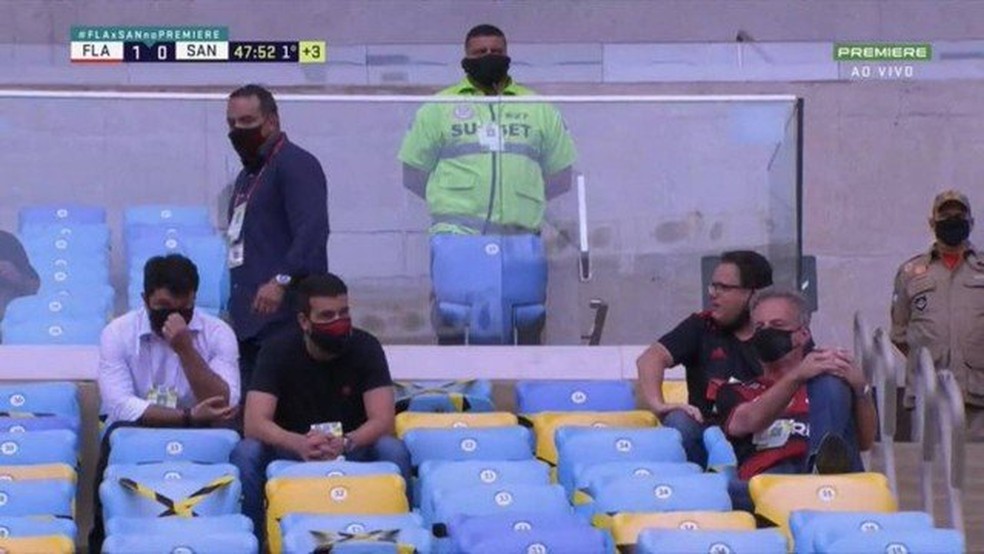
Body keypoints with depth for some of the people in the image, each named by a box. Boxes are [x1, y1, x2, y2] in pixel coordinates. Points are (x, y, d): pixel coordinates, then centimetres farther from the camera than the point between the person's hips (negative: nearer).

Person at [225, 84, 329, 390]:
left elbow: (312, 230, -20)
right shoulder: (247, 176, 26)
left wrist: (281, 279, -30)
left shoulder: (296, 164, -6)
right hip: (251, 319, 10)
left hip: (284, 318, -10)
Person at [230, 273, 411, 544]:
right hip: (290, 448, 0)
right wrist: (300, 443, -43)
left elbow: (383, 419, -19)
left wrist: (344, 443, -41)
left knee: (393, 450, -29)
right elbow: (255, 423, -22)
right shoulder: (278, 350, -12)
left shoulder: (365, 347, -11)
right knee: (246, 453, -29)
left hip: (352, 449, 0)